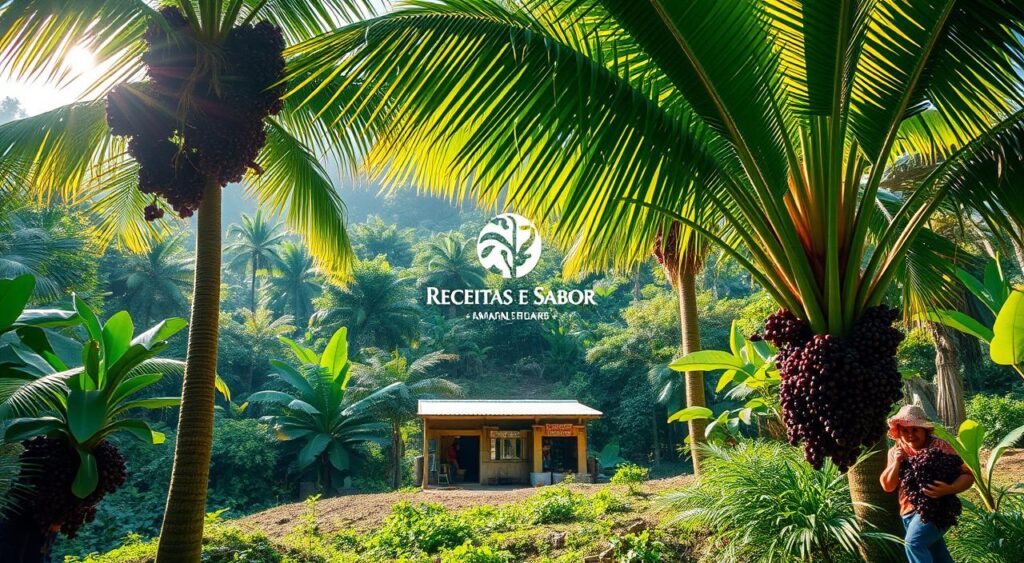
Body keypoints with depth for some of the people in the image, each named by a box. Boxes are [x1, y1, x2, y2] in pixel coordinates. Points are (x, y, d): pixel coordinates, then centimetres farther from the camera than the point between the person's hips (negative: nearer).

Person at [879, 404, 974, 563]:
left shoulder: (940, 447, -12)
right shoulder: (896, 451, 2)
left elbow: (968, 475, -14)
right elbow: (887, 486, 1)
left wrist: (949, 489, -33)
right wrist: (896, 462, -14)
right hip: (909, 510, 6)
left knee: (914, 542, -27)